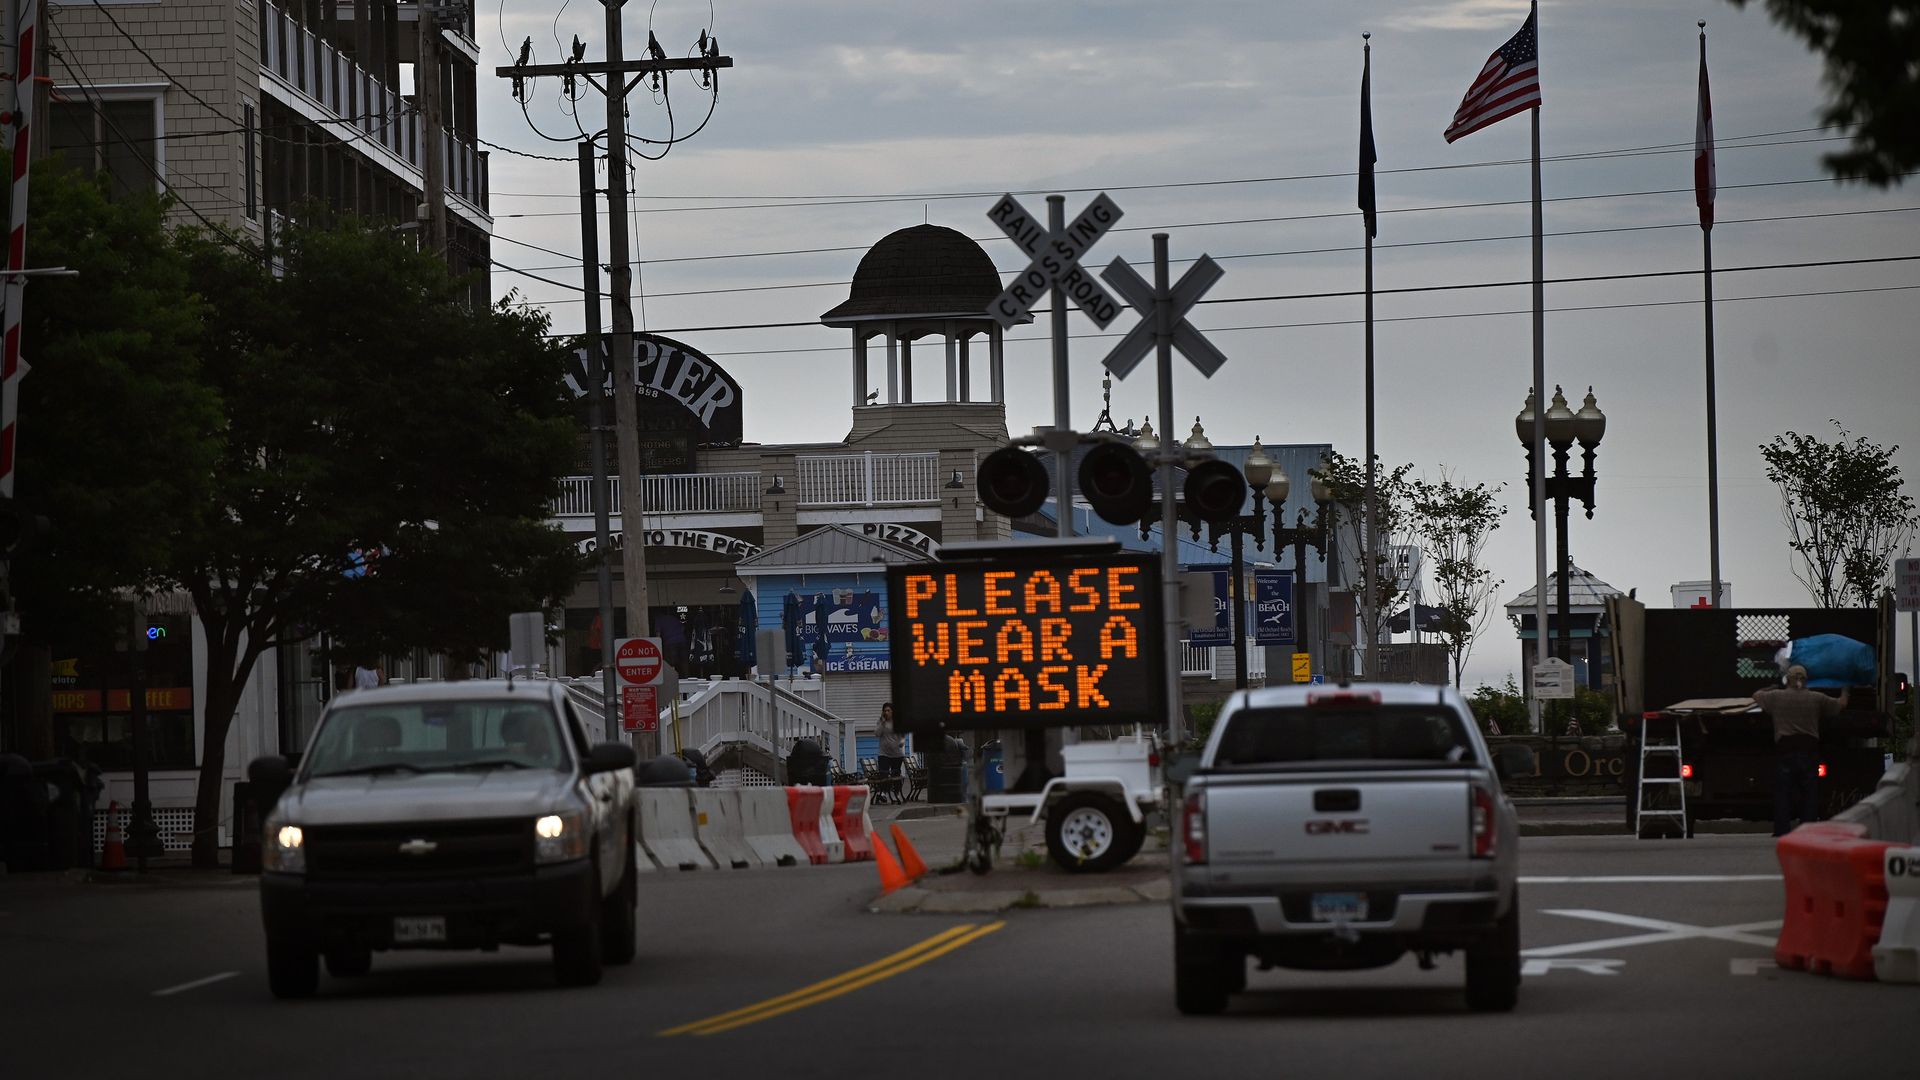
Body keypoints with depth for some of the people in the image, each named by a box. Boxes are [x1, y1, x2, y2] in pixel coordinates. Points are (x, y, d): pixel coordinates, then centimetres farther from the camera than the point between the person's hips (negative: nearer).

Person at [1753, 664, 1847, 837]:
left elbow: (1756, 695, 23)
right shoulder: (1816, 698, 7)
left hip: (1784, 747, -1)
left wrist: (1771, 687, 43)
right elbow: (1841, 704, 18)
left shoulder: (1776, 696, 5)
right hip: (1809, 748, 1)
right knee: (1809, 791, 5)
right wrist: (1844, 691, 40)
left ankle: (1781, 828, -4)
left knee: (1782, 790, 1)